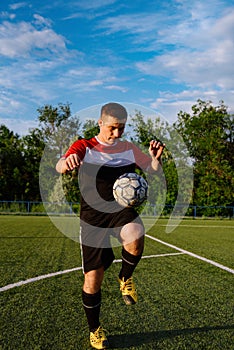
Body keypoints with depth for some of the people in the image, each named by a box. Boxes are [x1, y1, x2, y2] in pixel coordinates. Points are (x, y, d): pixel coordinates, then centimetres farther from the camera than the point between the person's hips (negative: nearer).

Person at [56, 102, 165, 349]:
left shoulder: (129, 149, 10)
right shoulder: (84, 147, 2)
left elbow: (154, 170, 5)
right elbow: (60, 166, -15)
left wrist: (155, 158, -19)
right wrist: (67, 162, -41)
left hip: (121, 210, 1)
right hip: (92, 216, -1)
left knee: (135, 237, -35)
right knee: (92, 279, 0)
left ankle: (125, 277, -2)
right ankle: (94, 329, 27)